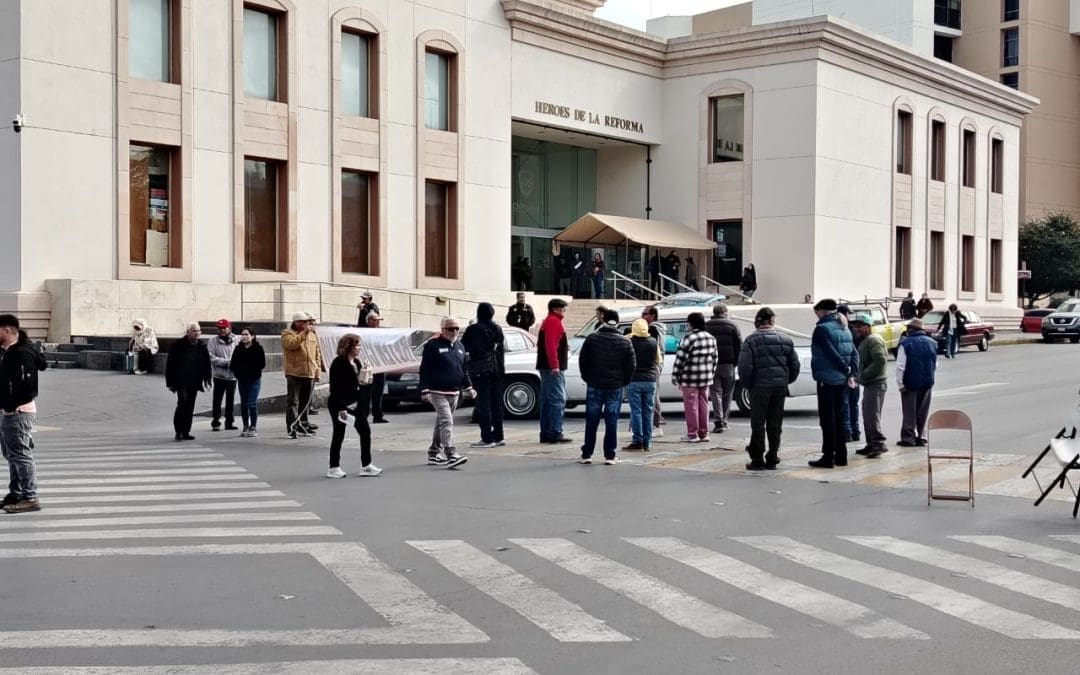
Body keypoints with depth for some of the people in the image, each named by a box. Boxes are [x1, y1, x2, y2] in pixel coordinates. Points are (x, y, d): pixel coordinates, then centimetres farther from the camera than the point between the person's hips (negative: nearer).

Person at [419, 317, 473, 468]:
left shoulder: (460, 347, 15)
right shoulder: (433, 345, -7)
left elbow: (464, 369, 23)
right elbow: (425, 370, -10)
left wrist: (468, 387, 16)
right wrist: (425, 390, -15)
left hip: (454, 392, 7)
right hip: (438, 392, -7)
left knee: (441, 423, 14)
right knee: (446, 421, -16)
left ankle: (434, 454, 24)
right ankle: (451, 455, -23)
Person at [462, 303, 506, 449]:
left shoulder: (473, 330, -10)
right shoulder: (497, 329, 6)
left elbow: (463, 348, -4)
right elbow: (501, 348, 11)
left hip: (479, 370, -6)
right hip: (496, 369, 6)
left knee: (483, 404, -4)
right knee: (496, 403, 12)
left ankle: (487, 438, -7)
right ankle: (498, 436, 16)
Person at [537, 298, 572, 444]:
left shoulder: (548, 322, 21)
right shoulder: (554, 322, -11)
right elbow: (551, 344, -21)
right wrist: (555, 365, -25)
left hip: (546, 367, 11)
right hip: (553, 368, -11)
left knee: (547, 400, 10)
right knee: (558, 400, -12)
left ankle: (545, 433, 12)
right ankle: (555, 433, -16)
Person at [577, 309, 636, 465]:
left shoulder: (592, 339, -1)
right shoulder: (625, 342, 0)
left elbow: (582, 360, 1)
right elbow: (631, 364, 0)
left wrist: (587, 378, 12)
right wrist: (624, 381, 12)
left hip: (594, 386, 0)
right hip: (615, 387, 0)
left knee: (591, 421, 5)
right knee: (611, 421, 3)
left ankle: (587, 454, 7)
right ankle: (610, 455, 2)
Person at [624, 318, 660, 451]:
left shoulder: (630, 342, -9)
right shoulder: (653, 342, 1)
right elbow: (659, 361, 11)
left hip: (634, 380, -3)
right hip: (650, 380, 3)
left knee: (636, 411, 0)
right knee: (648, 412, 7)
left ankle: (637, 441, -3)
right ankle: (647, 443, 8)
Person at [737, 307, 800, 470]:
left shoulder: (752, 340, -7)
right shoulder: (785, 340, 7)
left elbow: (744, 366, -13)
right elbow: (795, 365, 9)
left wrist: (747, 384, 1)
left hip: (760, 386, -4)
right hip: (780, 386, 4)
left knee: (758, 424, 3)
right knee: (775, 424, 10)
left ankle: (757, 460, 3)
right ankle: (772, 459, 13)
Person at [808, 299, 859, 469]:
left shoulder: (822, 329, -12)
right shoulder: (844, 329, 14)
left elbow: (832, 354, -18)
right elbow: (854, 353, 7)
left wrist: (847, 370, -8)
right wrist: (852, 374, -2)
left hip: (827, 380, -8)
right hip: (842, 380, 8)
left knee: (827, 418, -4)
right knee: (838, 417, 15)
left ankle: (828, 457, -4)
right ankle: (841, 455, 19)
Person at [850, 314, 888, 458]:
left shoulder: (873, 340, -13)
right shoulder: (862, 341, 20)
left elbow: (880, 360, -24)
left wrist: (864, 374, -20)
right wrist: (860, 376, 11)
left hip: (876, 383, -11)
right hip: (869, 384, 11)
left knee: (871, 414, -15)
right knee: (867, 415, 14)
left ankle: (879, 443, -15)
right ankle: (871, 444, 20)